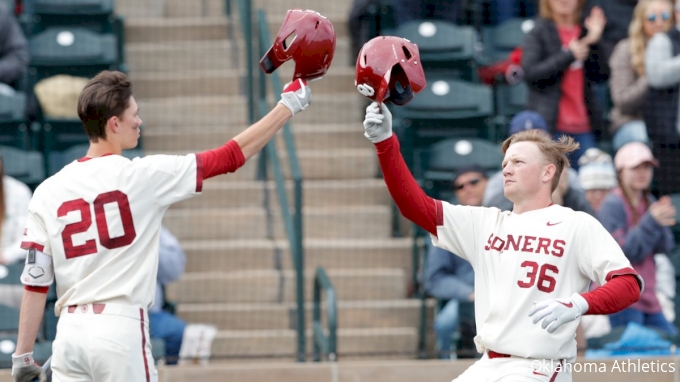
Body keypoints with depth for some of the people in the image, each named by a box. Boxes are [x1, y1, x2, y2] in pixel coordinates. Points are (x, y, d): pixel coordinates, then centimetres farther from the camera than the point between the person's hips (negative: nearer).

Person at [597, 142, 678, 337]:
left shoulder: (649, 204, 12)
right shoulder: (612, 206, -10)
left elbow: (665, 248, 6)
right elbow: (624, 252, -17)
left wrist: (662, 223, -14)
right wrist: (652, 222, -22)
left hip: (647, 298, 8)